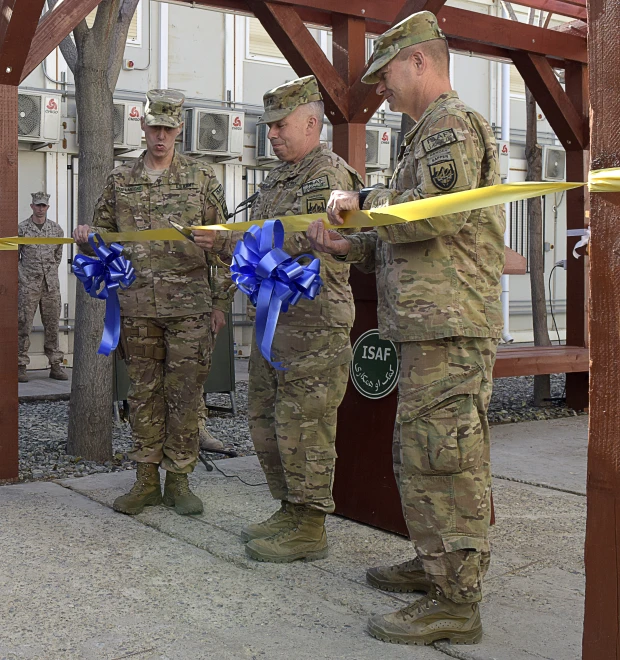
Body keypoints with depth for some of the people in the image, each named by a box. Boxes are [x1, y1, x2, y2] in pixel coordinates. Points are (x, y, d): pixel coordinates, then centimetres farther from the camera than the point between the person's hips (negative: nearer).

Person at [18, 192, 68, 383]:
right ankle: (21, 365, 3)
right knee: (24, 325, -3)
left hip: (51, 284, 3)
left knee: (52, 325, 6)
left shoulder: (56, 229, 8)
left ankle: (55, 365, 11)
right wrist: (21, 276, -2)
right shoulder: (21, 229, 0)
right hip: (28, 285, -3)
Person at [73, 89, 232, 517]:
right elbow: (105, 233, 17)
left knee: (184, 393, 2)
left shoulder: (203, 179, 4)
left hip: (190, 307, -2)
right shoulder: (121, 181, 10)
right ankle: (147, 481, 17)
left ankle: (179, 480, 13)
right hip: (137, 307, 2)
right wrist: (88, 237, -7)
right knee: (144, 393, 7)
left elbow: (221, 245, 4)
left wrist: (221, 301, 0)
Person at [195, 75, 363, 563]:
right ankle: (290, 510, 25)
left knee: (303, 422, -6)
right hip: (273, 316, 10)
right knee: (265, 417, 13)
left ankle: (309, 528, 4)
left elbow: (302, 239, -22)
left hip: (313, 319, -10)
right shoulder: (277, 179, 21)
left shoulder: (328, 174, -8)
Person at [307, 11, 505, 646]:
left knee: (440, 457, -9)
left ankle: (456, 601, -3)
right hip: (429, 328, 11)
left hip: (449, 329, -11)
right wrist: (353, 246, 14)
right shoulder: (431, 133, 26)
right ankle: (435, 563, 29)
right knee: (418, 453, 17)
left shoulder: (452, 126, -7)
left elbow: (437, 213, -23)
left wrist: (363, 202, -10)